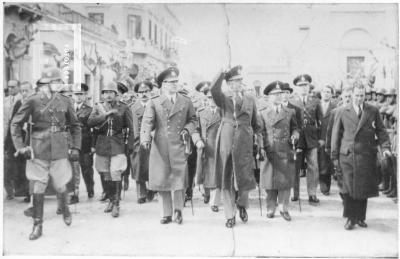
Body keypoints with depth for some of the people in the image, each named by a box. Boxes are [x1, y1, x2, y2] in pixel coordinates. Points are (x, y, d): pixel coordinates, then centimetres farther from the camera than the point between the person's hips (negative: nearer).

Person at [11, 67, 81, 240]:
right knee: (38, 188, 1)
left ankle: (64, 207, 40)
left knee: (60, 186, 8)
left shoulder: (64, 101, 1)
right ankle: (37, 226, 13)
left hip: (60, 150, 1)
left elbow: (75, 126, 11)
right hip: (39, 151, -1)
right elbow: (16, 124, 1)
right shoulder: (33, 101, -6)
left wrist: (76, 147, 3)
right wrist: (20, 146, -7)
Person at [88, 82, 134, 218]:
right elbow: (90, 122, -9)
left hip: (117, 146, -3)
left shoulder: (123, 108, 0)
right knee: (106, 175, 9)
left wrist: (130, 146, -4)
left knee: (115, 174, -12)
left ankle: (116, 204, -2)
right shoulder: (98, 107, 7)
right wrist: (106, 114, -19)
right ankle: (110, 200, 26)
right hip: (102, 145, 3)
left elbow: (130, 129, 3)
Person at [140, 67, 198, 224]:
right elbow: (147, 122, -6)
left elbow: (192, 120, 18)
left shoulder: (186, 102, 12)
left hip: (179, 147, 0)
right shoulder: (154, 103, 6)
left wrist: (187, 129, -3)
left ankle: (178, 210, 15)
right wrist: (145, 138, -23)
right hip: (160, 148, 0)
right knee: (161, 181, 4)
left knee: (178, 180, -6)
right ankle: (167, 214, 18)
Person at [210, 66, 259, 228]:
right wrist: (223, 73, -18)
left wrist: (253, 133, 10)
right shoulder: (223, 99, 6)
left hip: (244, 144, 1)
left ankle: (242, 205, 30)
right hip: (226, 143, -1)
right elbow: (214, 90, -16)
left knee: (245, 177, -2)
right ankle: (230, 216, 13)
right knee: (226, 180, 2)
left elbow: (255, 123, 21)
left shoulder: (250, 101, 13)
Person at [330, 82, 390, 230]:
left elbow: (381, 131, 10)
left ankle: (360, 217, 20)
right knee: (348, 188, -5)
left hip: (367, 156, 1)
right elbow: (336, 135, 8)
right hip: (347, 155, -1)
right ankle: (350, 218, 8)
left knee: (364, 188, 4)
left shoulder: (373, 111, 10)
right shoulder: (342, 112, 7)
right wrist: (335, 157, 5)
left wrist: (385, 147, -7)